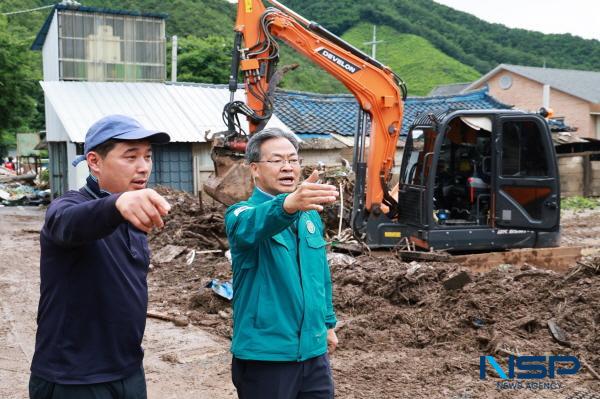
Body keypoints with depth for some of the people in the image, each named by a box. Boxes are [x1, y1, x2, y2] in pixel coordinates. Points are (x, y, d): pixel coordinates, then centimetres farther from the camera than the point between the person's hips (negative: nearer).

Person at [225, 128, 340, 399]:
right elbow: (252, 224, -37)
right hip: (264, 355, -5)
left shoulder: (311, 215, 8)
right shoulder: (242, 214, -12)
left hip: (313, 350, 6)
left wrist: (328, 323, 20)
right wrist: (289, 204, -56)